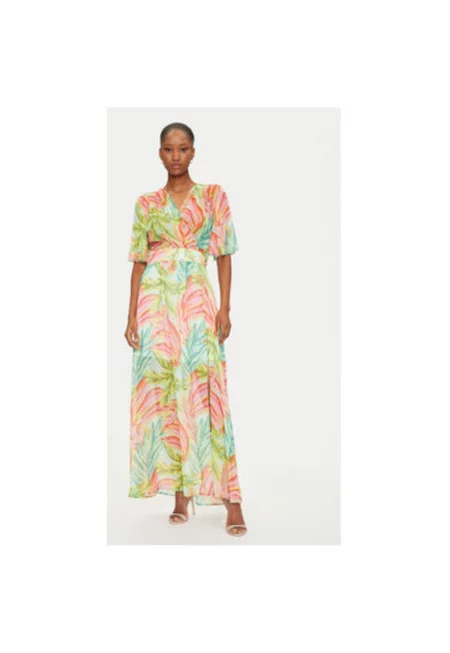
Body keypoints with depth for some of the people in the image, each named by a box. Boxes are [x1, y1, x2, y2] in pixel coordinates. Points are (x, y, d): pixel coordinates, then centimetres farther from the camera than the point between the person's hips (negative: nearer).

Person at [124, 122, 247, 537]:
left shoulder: (214, 195, 7)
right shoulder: (146, 204, 11)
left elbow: (224, 254, 5)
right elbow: (139, 262, 10)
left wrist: (225, 308, -5)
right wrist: (132, 316, 2)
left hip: (197, 301, -2)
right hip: (156, 302, 2)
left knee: (203, 392, -9)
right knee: (161, 392, 1)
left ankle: (230, 499, -5)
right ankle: (180, 494, 11)